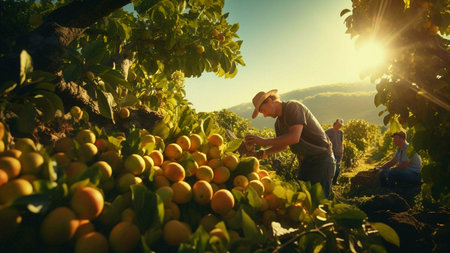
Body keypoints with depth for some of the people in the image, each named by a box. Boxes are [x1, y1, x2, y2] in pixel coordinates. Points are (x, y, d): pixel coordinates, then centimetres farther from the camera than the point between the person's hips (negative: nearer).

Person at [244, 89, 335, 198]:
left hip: (321, 159, -9)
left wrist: (264, 141, -26)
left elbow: (294, 137, -28)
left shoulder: (293, 106, -15)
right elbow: (284, 145, 22)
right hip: (305, 162, 9)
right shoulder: (278, 123, 11)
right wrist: (265, 152, 5)